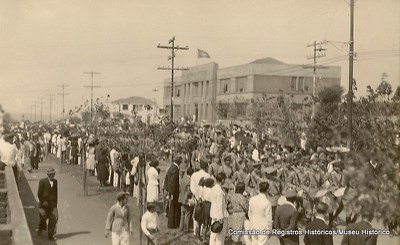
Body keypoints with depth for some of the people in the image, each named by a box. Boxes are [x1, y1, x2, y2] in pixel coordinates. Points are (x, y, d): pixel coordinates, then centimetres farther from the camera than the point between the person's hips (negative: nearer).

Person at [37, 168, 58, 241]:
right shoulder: (42, 181, -7)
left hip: (52, 203, 3)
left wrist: (55, 202, 9)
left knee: (54, 218, -7)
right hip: (44, 203, -3)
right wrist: (43, 202, -14)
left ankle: (51, 235, 2)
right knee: (43, 217, 8)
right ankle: (41, 228, 42)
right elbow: (39, 193, -8)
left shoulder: (55, 181, 7)